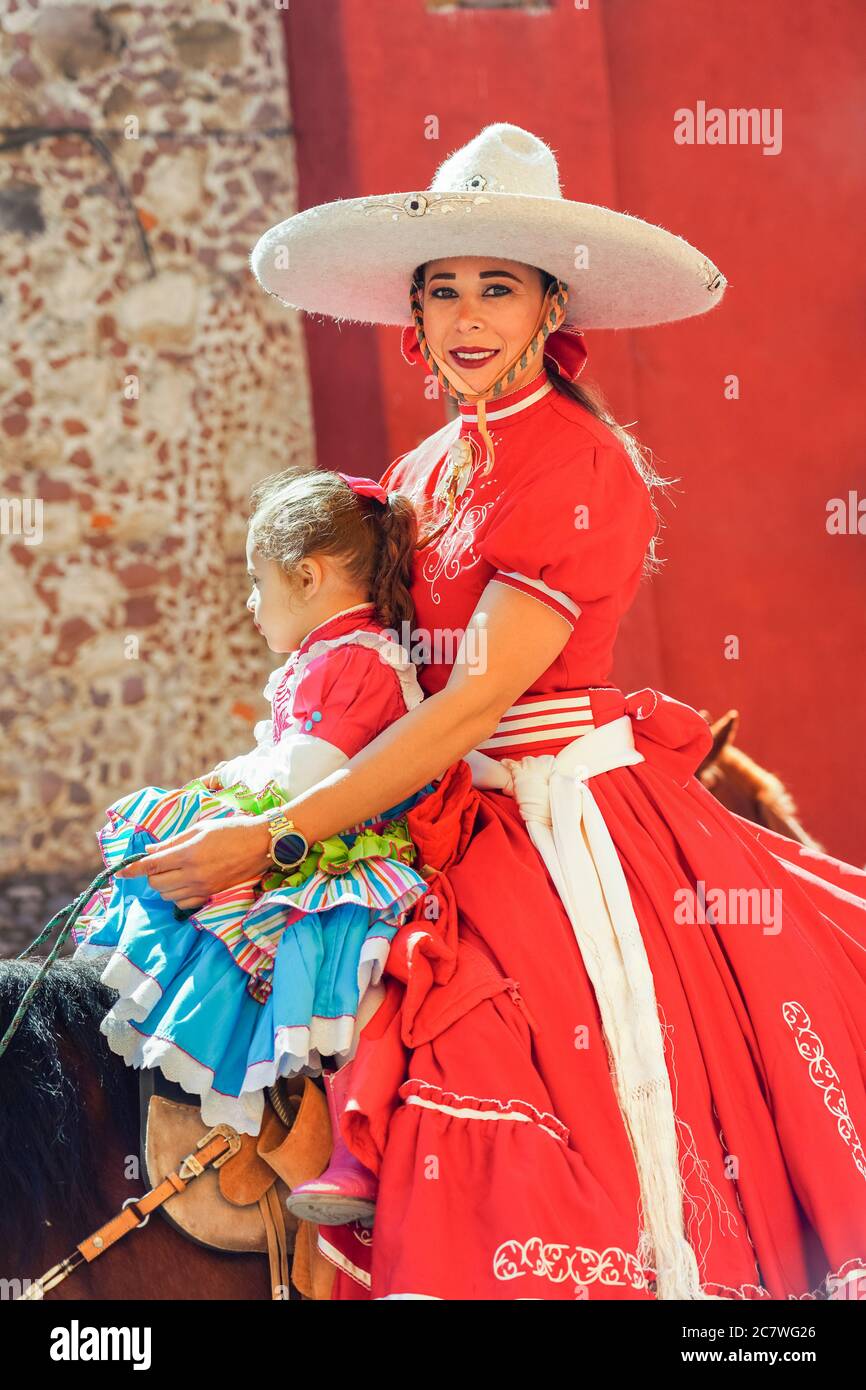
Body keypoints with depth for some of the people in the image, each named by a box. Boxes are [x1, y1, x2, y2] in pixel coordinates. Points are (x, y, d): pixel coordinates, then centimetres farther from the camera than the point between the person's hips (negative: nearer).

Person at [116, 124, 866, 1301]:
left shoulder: (587, 471, -14)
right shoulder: (425, 471, 10)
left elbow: (479, 699, -21)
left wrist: (277, 838, -22)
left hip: (566, 823, -7)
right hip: (458, 824, 7)